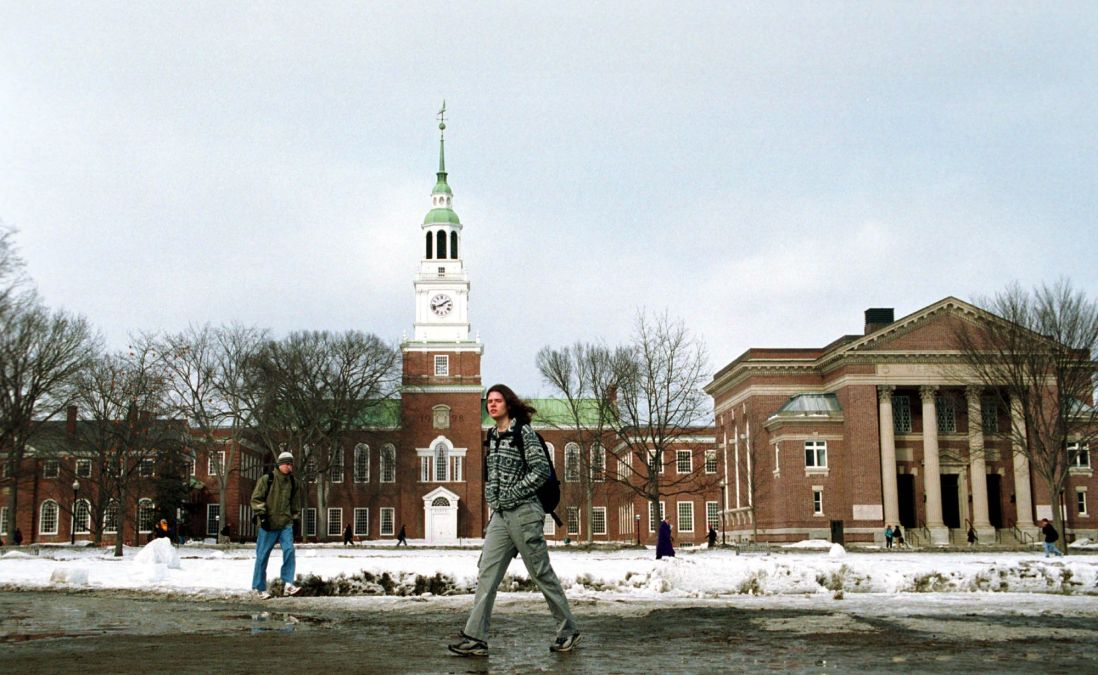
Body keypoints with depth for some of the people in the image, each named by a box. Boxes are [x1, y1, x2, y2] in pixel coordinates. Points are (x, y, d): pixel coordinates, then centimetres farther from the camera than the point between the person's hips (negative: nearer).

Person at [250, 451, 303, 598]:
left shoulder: (292, 482, 10)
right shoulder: (267, 479, -5)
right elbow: (256, 498, -6)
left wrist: (296, 517, 20)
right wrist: (262, 515, -13)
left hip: (286, 524, 4)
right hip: (268, 524, -4)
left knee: (289, 550, -13)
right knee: (263, 556, 2)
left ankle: (288, 583, -12)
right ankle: (259, 588, 12)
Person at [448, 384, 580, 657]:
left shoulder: (524, 432, -8)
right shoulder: (492, 436, 13)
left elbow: (541, 470, -14)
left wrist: (511, 494, -15)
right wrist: (492, 499, 14)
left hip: (523, 513, -7)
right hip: (499, 515, 7)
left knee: (542, 574, 2)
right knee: (486, 575, -2)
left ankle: (568, 629, 17)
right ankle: (475, 638, -4)